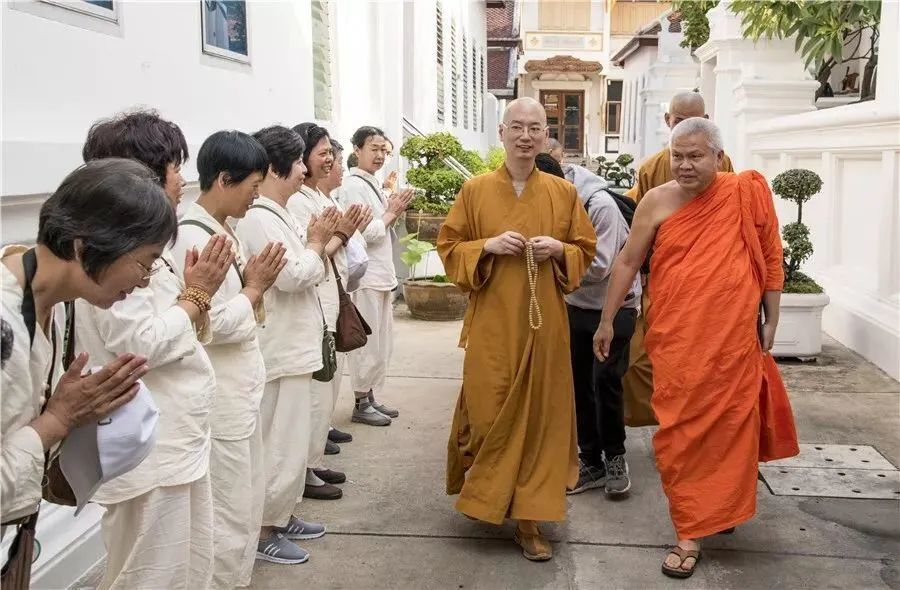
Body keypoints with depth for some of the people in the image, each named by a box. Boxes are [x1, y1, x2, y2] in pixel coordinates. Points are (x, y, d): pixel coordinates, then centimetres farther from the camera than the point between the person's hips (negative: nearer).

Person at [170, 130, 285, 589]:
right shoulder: (191, 238, -20)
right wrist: (254, 288, -11)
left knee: (247, 504, 20)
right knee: (230, 515, 3)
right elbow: (211, 324, -24)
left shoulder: (221, 230, 9)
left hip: (241, 390, 10)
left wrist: (253, 285, -4)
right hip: (219, 397, -10)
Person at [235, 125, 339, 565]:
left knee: (290, 439, 19)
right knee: (281, 442, -1)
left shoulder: (277, 214, 13)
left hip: (293, 344, 10)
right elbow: (292, 276, -22)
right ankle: (264, 530, 12)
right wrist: (316, 243, -8)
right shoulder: (258, 218, -18)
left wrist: (318, 243, 5)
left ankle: (282, 515, 31)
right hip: (280, 348, -10)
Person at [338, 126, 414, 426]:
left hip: (382, 274, 9)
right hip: (366, 276, -9)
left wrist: (393, 213, 5)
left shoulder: (374, 184, 14)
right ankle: (361, 404, 7)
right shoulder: (353, 186, -13)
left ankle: (371, 397, 23)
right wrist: (391, 213, -8)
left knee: (381, 342, 14)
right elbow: (363, 234, -19)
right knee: (367, 343, -3)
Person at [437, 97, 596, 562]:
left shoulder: (564, 192, 5)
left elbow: (585, 250, 11)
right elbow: (449, 248, 4)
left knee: (539, 416, 3)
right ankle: (484, 497, 26)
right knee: (488, 413, 0)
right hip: (491, 323, -1)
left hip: (543, 323, 1)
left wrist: (558, 251, -10)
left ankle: (529, 518, 12)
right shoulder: (475, 190, 1)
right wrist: (488, 246, -14)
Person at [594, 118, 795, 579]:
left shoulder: (748, 195, -1)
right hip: (676, 339, 0)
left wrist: (771, 322, 7)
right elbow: (627, 262, 6)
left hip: (734, 337, 0)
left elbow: (770, 260, 7)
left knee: (730, 426, 10)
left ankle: (721, 506, 34)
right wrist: (607, 320, 8)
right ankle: (690, 532, 13)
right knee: (682, 431, 2)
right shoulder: (657, 202, -1)